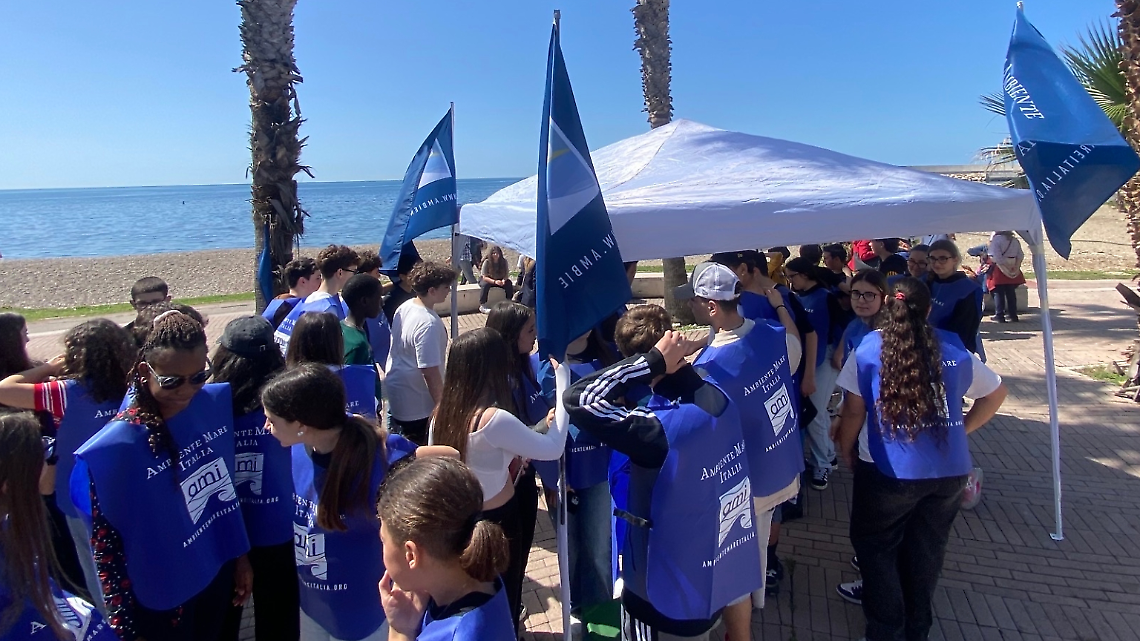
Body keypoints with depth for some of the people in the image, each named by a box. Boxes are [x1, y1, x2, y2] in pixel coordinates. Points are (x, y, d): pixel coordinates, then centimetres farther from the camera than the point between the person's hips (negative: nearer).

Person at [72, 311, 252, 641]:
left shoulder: (217, 402, -10)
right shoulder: (113, 449, -24)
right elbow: (104, 545, -14)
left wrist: (240, 556, 11)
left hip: (219, 575, 5)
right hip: (161, 603, -4)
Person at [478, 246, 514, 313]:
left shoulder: (504, 261, -14)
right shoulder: (487, 262, -22)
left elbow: (507, 274, -10)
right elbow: (484, 277, -23)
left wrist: (504, 280, -34)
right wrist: (495, 281, -39)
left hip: (499, 280, 3)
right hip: (486, 280, -3)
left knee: (508, 283, -23)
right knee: (485, 285, -35)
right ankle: (482, 306, -30)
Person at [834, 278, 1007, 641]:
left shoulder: (870, 348, -6)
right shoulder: (953, 349, 4)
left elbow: (854, 411, -5)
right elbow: (996, 393, 17)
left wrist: (846, 451, 8)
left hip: (889, 470, -4)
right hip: (950, 471, 4)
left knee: (875, 547, 13)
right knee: (926, 551, 17)